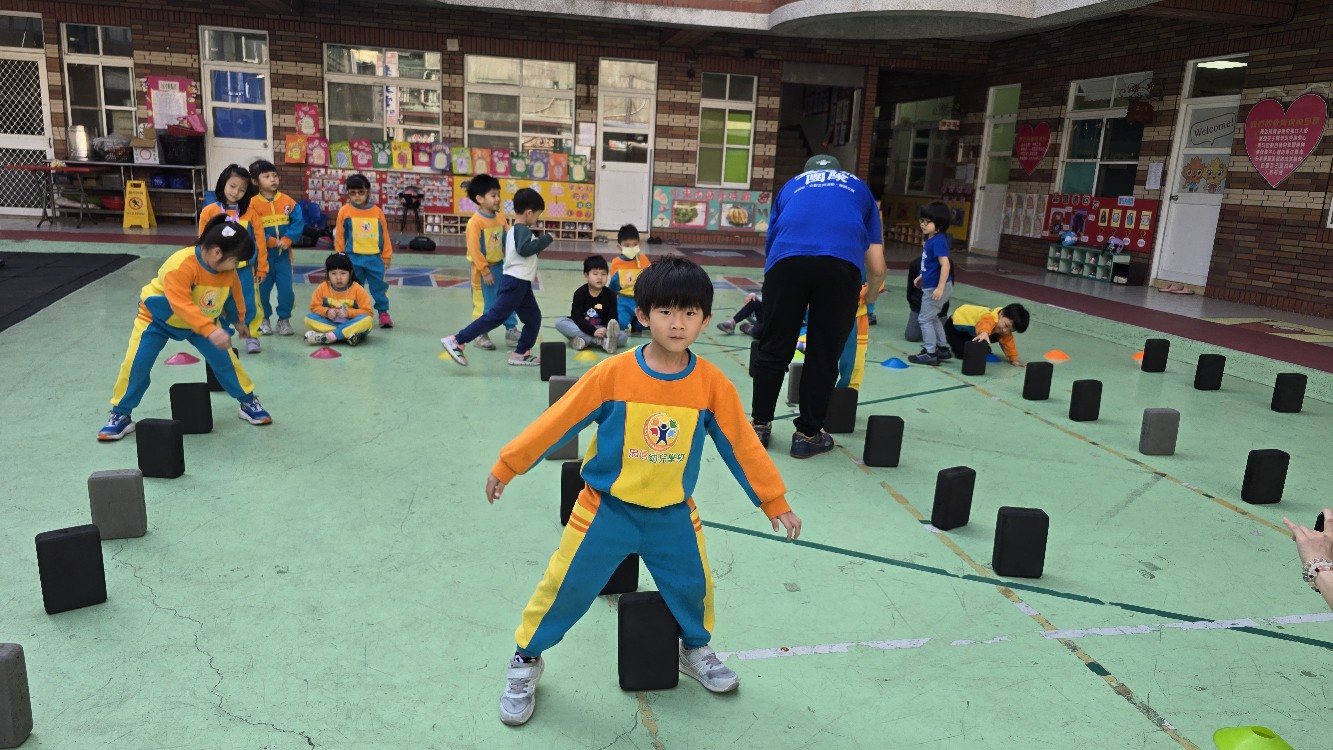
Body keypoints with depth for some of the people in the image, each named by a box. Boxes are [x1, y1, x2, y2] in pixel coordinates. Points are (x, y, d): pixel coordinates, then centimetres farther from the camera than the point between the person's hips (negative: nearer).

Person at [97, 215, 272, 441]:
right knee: (136, 364, -10)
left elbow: (235, 294, 4)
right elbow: (181, 304, -49)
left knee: (225, 360, -1)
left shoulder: (228, 270, -17)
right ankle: (121, 415, 8)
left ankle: (248, 402, 18)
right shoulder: (181, 265, -40)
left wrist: (240, 321, 17)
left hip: (200, 322, 5)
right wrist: (211, 331, -59)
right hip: (157, 318, -5)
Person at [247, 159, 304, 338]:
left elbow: (298, 221, -5)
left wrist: (287, 240, -16)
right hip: (263, 254, -2)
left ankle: (284, 319, 17)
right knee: (262, 288, 9)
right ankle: (263, 319, 26)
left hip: (283, 254, 2)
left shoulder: (287, 201, -1)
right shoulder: (253, 204, -8)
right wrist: (271, 242, -19)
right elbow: (253, 230, -14)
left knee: (286, 288, 2)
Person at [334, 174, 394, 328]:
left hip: (374, 258, 0)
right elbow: (339, 236, 3)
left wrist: (386, 256, 7)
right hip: (353, 258, 0)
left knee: (379, 286, 3)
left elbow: (385, 235, 6)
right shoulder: (344, 211, -2)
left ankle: (383, 312, 15)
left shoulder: (377, 211, 1)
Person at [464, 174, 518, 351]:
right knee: (484, 303, 5)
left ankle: (511, 329, 23)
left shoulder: (500, 218, 3)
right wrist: (485, 272, -19)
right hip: (483, 269, -6)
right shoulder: (475, 221, -17)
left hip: (500, 266, 6)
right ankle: (480, 335, 18)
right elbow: (474, 249, -19)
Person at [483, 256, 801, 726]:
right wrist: (506, 466, -5)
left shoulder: (712, 384, -13)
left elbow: (742, 446, -3)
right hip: (607, 510, -2)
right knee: (564, 589, 7)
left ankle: (695, 650, 47)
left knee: (695, 585, 16)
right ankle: (526, 661, 32)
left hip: (674, 515, 2)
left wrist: (775, 503, 3)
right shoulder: (612, 374, -19)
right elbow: (557, 422, -11)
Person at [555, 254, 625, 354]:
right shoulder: (580, 293, -6)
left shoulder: (610, 296, -2)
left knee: (624, 337, -22)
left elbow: (612, 319, -6)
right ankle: (603, 341, -37)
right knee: (560, 323, -29)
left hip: (601, 331, 0)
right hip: (581, 329, 0)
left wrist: (607, 331, -30)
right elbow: (577, 317, -14)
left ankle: (584, 341, -37)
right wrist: (593, 331, -29)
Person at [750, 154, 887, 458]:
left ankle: (760, 425, 23)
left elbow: (771, 241, 32)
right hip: (841, 262, 0)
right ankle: (808, 435, 19)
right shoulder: (860, 188, 33)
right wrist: (870, 296, 47)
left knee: (773, 349, 13)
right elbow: (878, 267, 26)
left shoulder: (791, 185, 34)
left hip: (787, 259, 1)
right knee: (824, 356, 10)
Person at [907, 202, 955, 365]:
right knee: (933, 318, 22)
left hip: (935, 288, -10)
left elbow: (945, 265, -26)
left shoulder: (938, 240, -21)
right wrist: (922, 277, 20)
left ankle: (930, 353, 5)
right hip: (930, 286, 10)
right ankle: (943, 348, 32)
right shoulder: (930, 239, 7)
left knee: (925, 319, -2)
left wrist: (940, 288, -28)